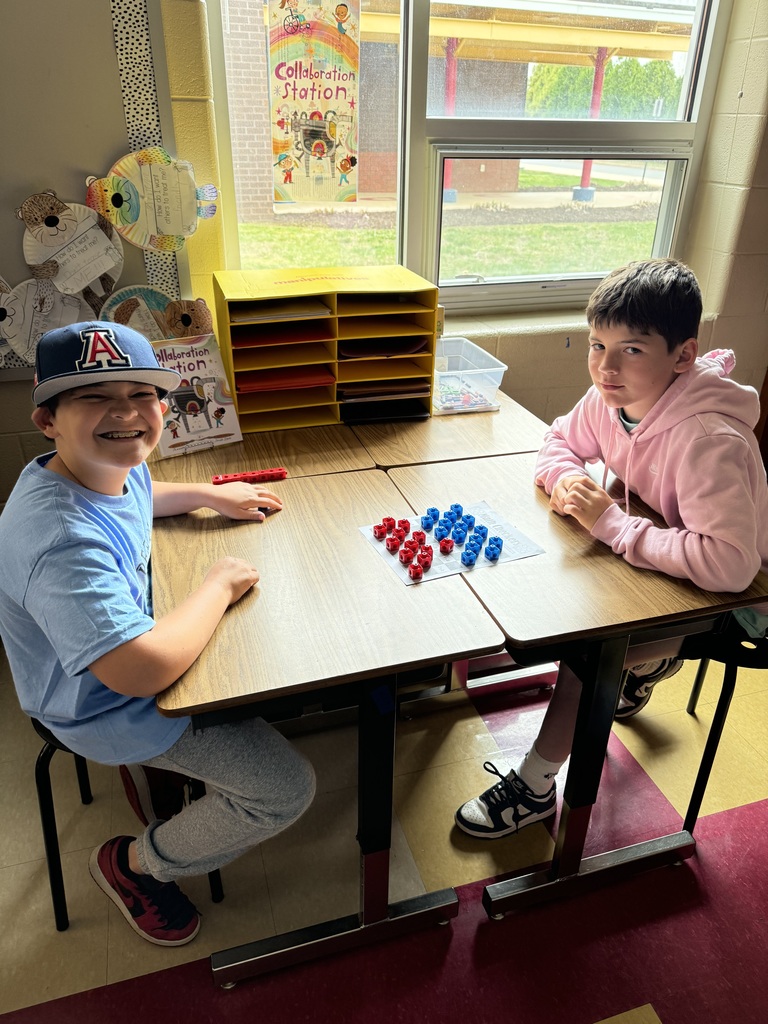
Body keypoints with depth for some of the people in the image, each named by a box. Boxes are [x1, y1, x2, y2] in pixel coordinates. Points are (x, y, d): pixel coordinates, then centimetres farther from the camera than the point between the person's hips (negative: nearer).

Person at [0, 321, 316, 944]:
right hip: (105, 708, -9)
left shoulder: (113, 467, -7)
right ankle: (134, 863, 16)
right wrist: (220, 585, -28)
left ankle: (152, 764, 28)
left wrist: (210, 494, 5)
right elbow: (143, 669, -43)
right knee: (287, 788, -8)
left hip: (135, 643, 9)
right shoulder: (64, 540, -38)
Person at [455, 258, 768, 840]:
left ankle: (535, 788, 1)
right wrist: (566, 478, -17)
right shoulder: (610, 398, -12)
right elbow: (560, 441, 6)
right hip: (653, 551, 8)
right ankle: (646, 664, 24)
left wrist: (612, 523, -36)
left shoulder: (708, 441, -35)